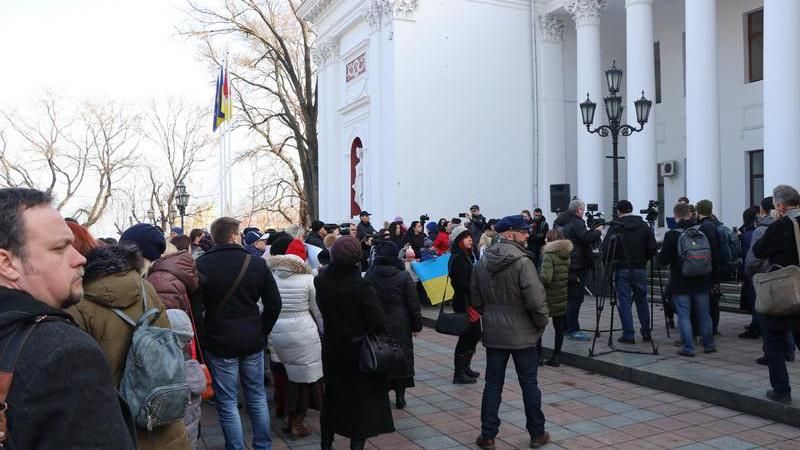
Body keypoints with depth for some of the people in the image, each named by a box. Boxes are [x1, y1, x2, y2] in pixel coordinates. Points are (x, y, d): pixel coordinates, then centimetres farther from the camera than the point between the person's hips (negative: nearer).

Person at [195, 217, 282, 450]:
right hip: (253, 342, 2)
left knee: (228, 403, 7)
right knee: (257, 397, 17)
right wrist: (262, 332, 10)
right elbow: (274, 303, -1)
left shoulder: (201, 265, -9)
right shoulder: (257, 263, -4)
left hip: (219, 343, -2)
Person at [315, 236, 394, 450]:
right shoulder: (362, 285, -23)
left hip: (332, 349, 5)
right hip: (359, 350, -4)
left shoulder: (321, 282, -12)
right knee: (362, 400, 10)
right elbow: (379, 321, -24)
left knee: (332, 396, 21)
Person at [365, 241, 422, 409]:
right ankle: (400, 397, 15)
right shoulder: (403, 276, -9)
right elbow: (413, 303, -6)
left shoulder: (369, 275, -4)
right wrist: (416, 325, 4)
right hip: (400, 325, -1)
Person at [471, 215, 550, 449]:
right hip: (521, 333, -4)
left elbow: (476, 299, 8)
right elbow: (536, 300, -22)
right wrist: (541, 323, -6)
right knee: (529, 384, 10)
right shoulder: (522, 261, -18)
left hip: (493, 333, 5)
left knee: (493, 383, 11)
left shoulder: (484, 261, 3)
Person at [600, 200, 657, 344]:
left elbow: (605, 248, -12)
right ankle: (646, 333, 19)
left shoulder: (615, 227, -6)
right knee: (642, 300, 14)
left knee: (624, 301, 1)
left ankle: (628, 334, 0)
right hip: (640, 268, 3)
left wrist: (611, 261, 7)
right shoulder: (643, 225, 4)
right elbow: (652, 248, 0)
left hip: (621, 269, -3)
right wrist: (643, 259, 15)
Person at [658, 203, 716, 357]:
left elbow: (663, 260, -11)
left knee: (683, 315, 1)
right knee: (704, 314, 14)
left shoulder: (672, 235, -13)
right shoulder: (702, 231, -1)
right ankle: (708, 344, 24)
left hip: (681, 282, -4)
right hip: (701, 281, 4)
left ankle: (688, 347, 0)